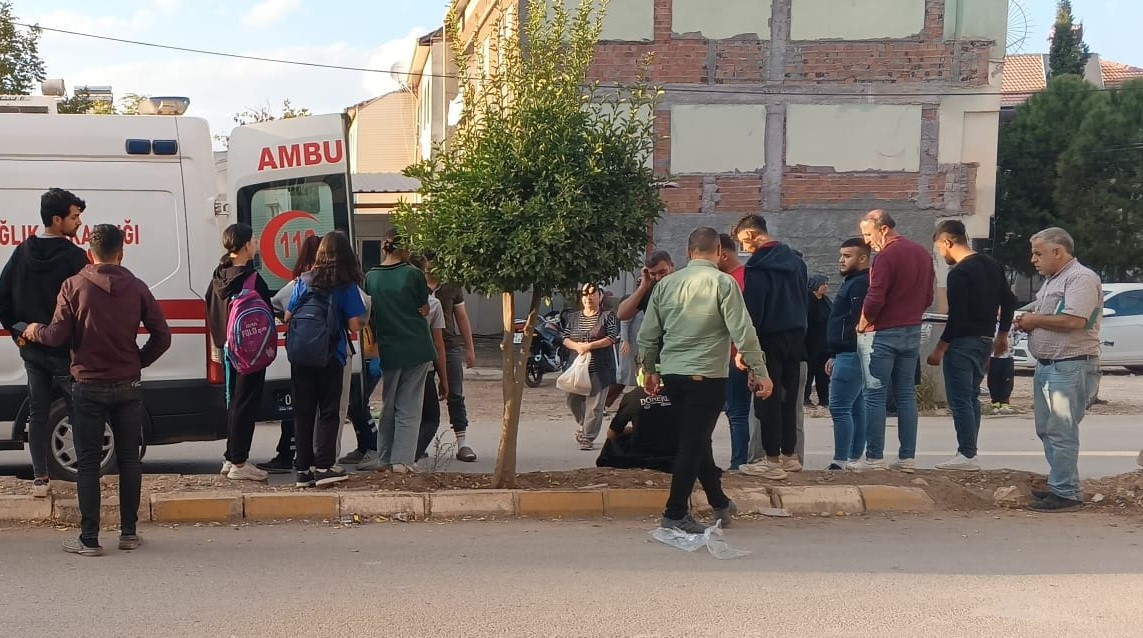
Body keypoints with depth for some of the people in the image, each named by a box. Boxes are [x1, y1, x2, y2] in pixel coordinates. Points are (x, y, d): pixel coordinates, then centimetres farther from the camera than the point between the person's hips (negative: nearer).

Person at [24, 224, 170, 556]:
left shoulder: (74, 286, -7)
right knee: (129, 458, 12)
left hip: (88, 388, -2)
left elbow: (57, 336, -9)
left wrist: (34, 330, 12)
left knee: (88, 462, 4)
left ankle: (89, 539, 4)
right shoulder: (136, 287, 0)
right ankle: (129, 532, 17)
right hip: (127, 387, 2)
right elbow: (162, 336, -2)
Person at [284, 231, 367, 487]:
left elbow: (287, 316, 7)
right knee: (329, 411, 6)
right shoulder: (347, 286, -4)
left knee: (303, 411, 9)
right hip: (331, 357, -3)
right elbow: (354, 325, -9)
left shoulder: (303, 281, 5)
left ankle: (303, 469, 11)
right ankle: (323, 466, -1)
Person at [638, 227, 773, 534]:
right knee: (694, 443, 0)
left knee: (697, 439, 18)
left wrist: (650, 370, 25)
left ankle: (720, 503, 31)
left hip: (671, 374, 6)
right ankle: (674, 515, 3)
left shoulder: (666, 284, 7)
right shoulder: (723, 282, -8)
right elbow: (743, 332, -13)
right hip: (706, 376, -6)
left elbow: (647, 335, 12)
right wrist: (759, 372, -7)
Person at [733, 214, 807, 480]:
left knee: (768, 399, -1)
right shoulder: (795, 259, 10)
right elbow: (805, 297, 14)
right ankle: (790, 455, 21)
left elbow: (752, 310, -17)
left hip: (770, 340, -7)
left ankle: (773, 461, 1)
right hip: (796, 337, 7)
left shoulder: (758, 266, -13)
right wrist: (798, 331, 16)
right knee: (789, 398, 14)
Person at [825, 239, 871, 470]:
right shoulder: (852, 282, 21)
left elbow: (858, 323, -23)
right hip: (848, 355, 11)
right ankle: (855, 458, 17)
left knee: (840, 408, -12)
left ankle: (841, 461, -12)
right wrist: (834, 356, 24)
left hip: (851, 355, -11)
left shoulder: (860, 284, -14)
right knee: (857, 408, 12)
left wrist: (835, 355, -20)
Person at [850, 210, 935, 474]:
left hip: (883, 334, -8)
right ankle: (908, 457, 11)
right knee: (906, 394, 10)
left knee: (875, 395, -2)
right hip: (913, 331, 8)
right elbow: (927, 297, 15)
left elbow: (875, 299, -20)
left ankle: (874, 457, -1)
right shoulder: (923, 254, 11)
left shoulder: (886, 256, -16)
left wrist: (862, 324, -5)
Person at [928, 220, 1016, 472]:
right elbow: (1009, 301, 16)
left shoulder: (959, 273, -17)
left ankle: (967, 455, -4)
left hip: (963, 342, -9)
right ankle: (969, 452, 19)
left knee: (959, 400, -4)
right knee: (972, 397, 15)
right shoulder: (992, 265, 10)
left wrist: (939, 349, -16)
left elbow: (957, 317, -21)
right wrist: (1002, 334, 25)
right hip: (986, 341, 9)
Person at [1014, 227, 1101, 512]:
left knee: (1061, 432, -10)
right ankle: (1059, 483, 23)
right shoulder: (1051, 280, 20)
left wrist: (1036, 320, -12)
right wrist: (1028, 323, 8)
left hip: (1070, 367, -10)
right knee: (1046, 430, 14)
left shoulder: (1081, 278, -12)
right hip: (1047, 365, 10)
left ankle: (1066, 494, -6)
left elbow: (1074, 321, -25)